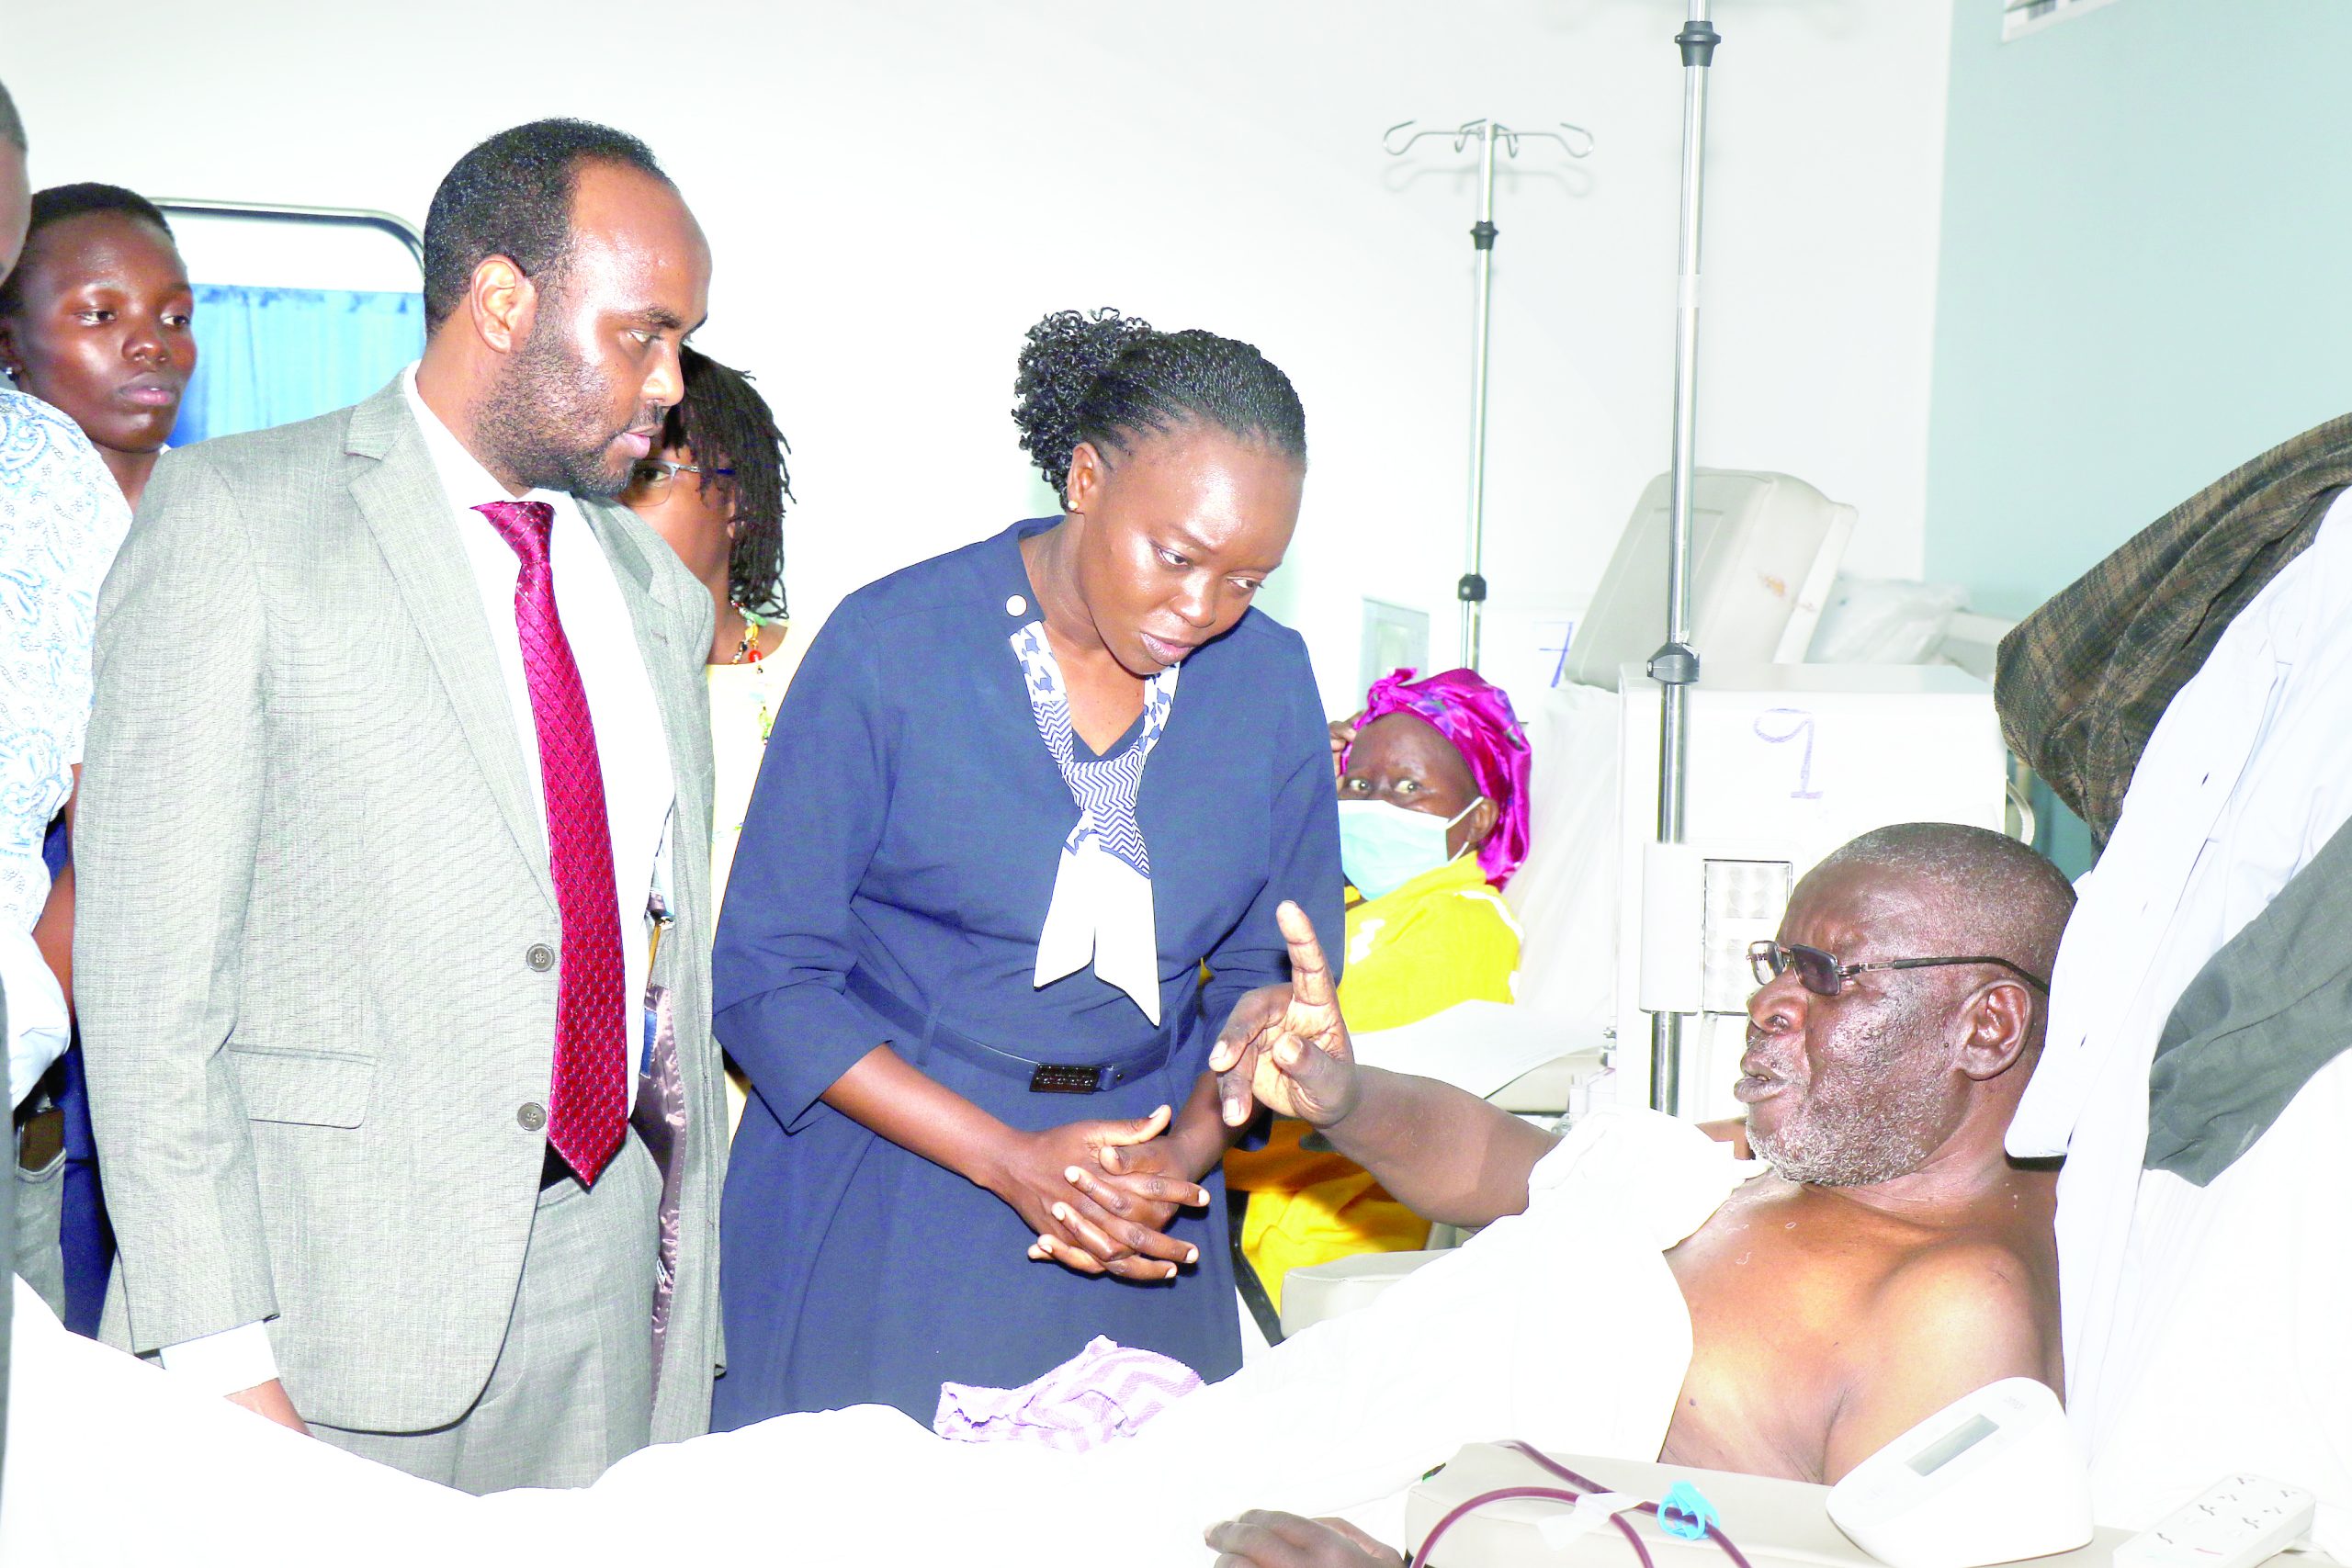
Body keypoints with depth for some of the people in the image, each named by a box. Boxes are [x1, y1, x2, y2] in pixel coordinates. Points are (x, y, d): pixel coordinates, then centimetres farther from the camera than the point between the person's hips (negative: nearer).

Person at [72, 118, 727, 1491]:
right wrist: (219, 1353, -15)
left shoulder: (658, 588, 14)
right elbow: (147, 958, -11)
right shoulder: (235, 517, -5)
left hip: (608, 1272, 5)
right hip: (337, 1289, -5)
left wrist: (694, 1300, 15)